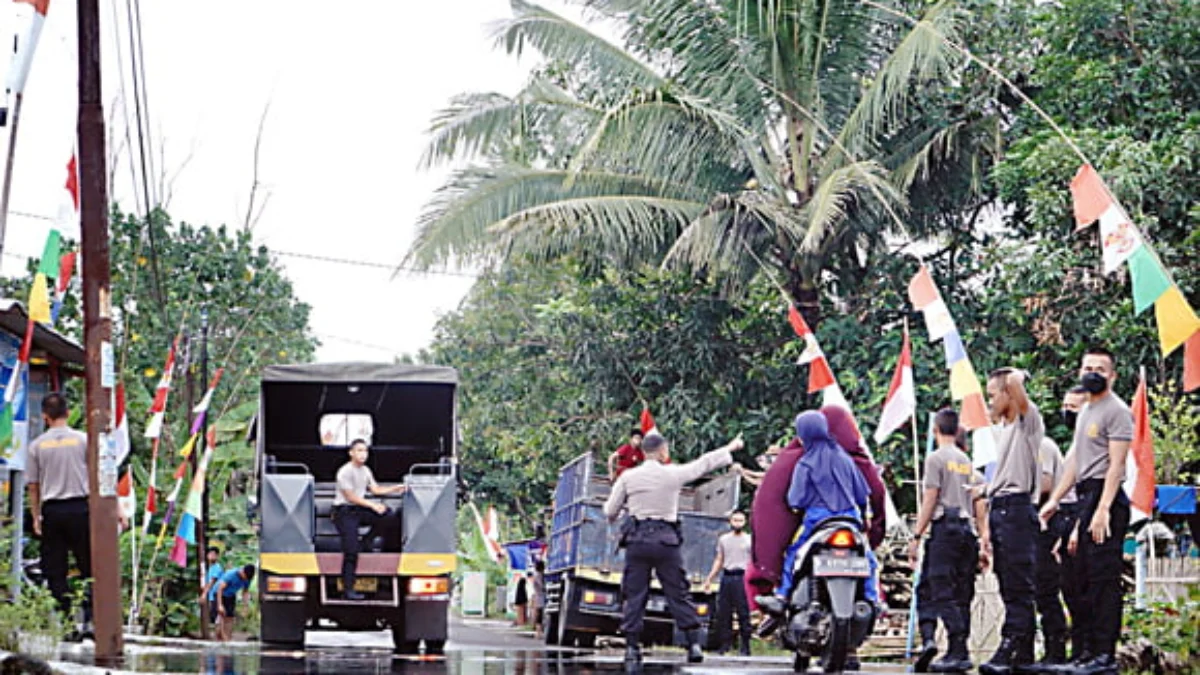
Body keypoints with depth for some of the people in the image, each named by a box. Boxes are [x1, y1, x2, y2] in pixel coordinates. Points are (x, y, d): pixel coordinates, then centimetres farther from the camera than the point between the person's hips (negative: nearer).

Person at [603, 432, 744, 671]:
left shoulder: (628, 477, 1)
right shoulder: (673, 474, -1)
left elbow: (610, 511, 5)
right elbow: (704, 463, 12)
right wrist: (730, 448, 27)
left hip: (637, 540, 0)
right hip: (666, 541, 0)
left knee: (634, 597, 3)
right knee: (679, 595, 6)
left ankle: (632, 649, -1)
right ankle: (694, 644, 3)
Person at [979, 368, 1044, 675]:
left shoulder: (1028, 421, -5)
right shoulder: (1004, 429, 23)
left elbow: (1015, 381, -24)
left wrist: (1017, 376, 1)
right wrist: (988, 532, 21)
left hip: (1016, 509, -9)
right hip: (999, 509, 9)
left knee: (1018, 587, -11)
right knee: (1010, 589, 8)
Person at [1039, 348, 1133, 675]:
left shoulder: (1117, 411, -8)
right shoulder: (1086, 412, 22)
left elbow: (1116, 464, -15)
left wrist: (1103, 509, -22)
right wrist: (1054, 499, 24)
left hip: (1106, 497, -10)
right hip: (1086, 497, 10)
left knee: (1103, 576, -11)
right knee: (1087, 577, 11)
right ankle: (1088, 649, 16)